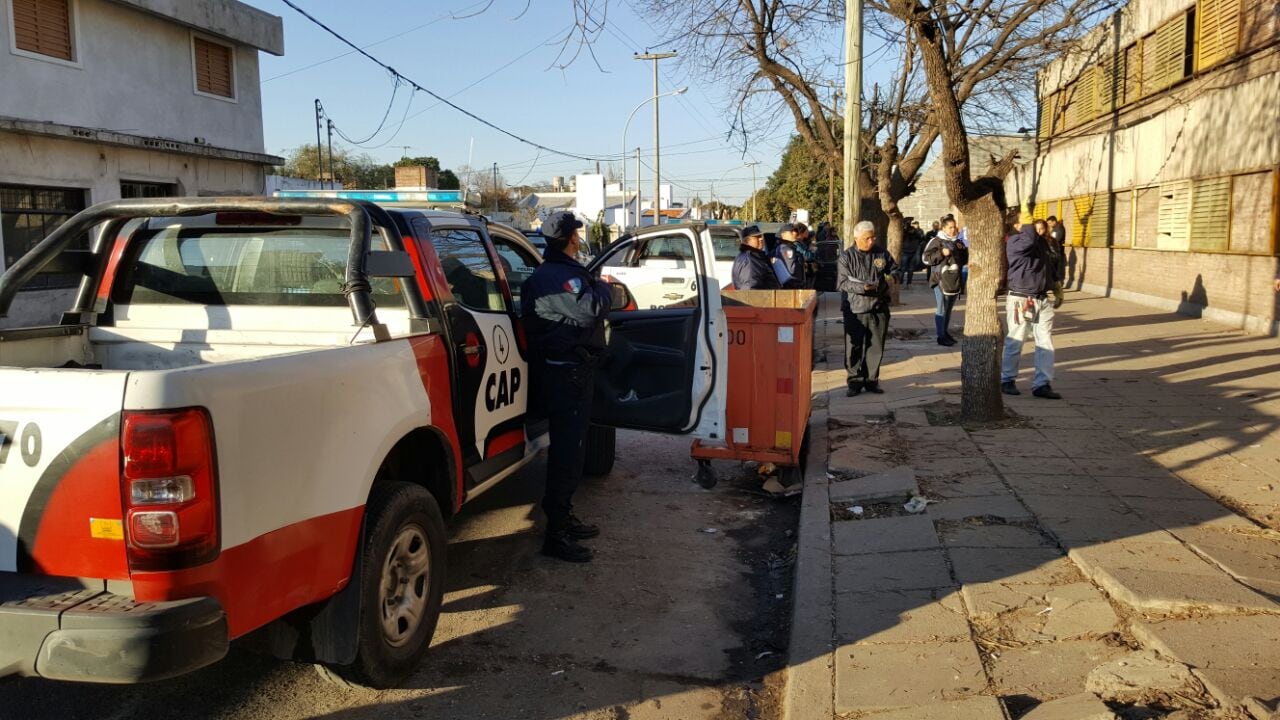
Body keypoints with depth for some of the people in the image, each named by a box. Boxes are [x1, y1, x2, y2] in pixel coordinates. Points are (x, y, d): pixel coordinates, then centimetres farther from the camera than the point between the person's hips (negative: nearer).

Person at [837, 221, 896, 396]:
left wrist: (891, 277, -3)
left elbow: (895, 270, 20)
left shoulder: (882, 255, 8)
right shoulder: (846, 256, -3)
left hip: (879, 309, 3)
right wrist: (863, 287, -24)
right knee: (854, 347, 1)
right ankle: (854, 381, 11)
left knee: (876, 348, 8)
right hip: (855, 310, -3)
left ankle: (871, 380, 20)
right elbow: (842, 283, -11)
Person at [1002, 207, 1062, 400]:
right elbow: (1028, 240, -33)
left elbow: (1051, 264, 25)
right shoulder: (1015, 241, -10)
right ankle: (1007, 380, 17)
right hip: (1021, 300, -7)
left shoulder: (1042, 241, 14)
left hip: (1043, 299, 7)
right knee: (1015, 342, 3)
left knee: (1046, 343, 4)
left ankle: (1042, 384, 8)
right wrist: (1026, 222, -17)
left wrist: (1056, 286, 21)